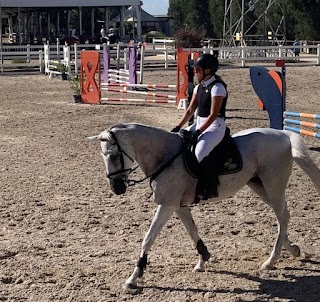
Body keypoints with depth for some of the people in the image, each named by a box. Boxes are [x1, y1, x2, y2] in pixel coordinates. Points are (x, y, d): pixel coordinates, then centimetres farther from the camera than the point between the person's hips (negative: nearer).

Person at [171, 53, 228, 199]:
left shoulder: (217, 87, -14)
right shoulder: (199, 87, 12)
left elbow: (213, 115, -20)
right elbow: (190, 110, 13)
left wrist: (198, 132, -24)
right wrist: (178, 127, 2)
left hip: (215, 125, -10)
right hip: (200, 123, 10)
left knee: (200, 152, -31)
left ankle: (210, 188, -24)